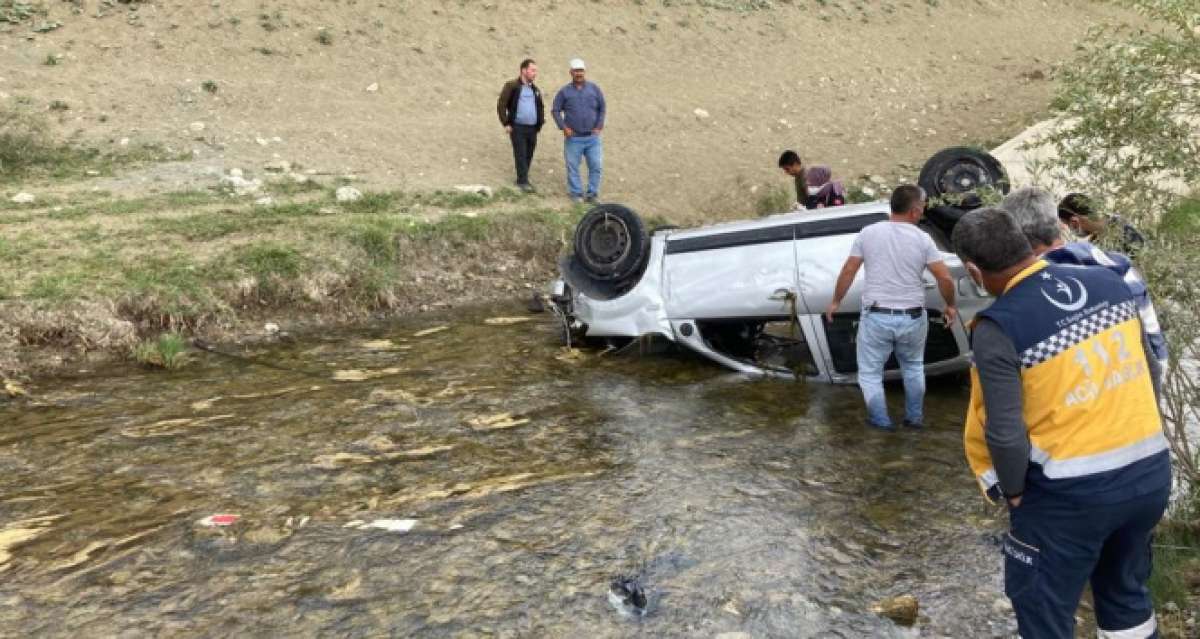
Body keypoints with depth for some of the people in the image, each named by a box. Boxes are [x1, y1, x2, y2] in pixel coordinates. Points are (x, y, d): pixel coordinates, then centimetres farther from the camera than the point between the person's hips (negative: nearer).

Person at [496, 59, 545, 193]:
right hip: (517, 128, -5)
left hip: (532, 128, 5)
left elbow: (541, 108, 26)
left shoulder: (536, 90, 15)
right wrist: (506, 124, -9)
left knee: (529, 156, 7)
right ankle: (523, 181, -3)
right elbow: (501, 105, -5)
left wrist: (540, 124, 14)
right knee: (520, 155, -7)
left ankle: (522, 179, 19)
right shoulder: (512, 86, -3)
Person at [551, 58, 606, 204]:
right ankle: (576, 193, 13)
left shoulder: (594, 89, 5)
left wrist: (599, 126, 0)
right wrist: (563, 127, -5)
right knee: (572, 167, 2)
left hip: (593, 137, 1)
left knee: (596, 166, -2)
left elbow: (602, 108, 10)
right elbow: (555, 110, 5)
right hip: (573, 138, -1)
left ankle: (592, 193, 10)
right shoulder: (564, 91, 2)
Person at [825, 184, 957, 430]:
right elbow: (945, 278, -7)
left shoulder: (868, 233, -3)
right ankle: (914, 417, 33)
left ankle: (881, 420, 18)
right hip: (912, 318, 1)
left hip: (876, 316, -1)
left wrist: (835, 301, 11)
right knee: (913, 367, 25)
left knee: (870, 372, 15)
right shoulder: (922, 239, -5)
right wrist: (950, 306, 10)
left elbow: (848, 271, -1)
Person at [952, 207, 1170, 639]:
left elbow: (1004, 432, -19)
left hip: (1072, 492, -6)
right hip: (1151, 472, 6)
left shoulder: (998, 327, -19)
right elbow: (1146, 365, 9)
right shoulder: (1108, 282, -1)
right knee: (1127, 591, 28)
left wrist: (1012, 490, -1)